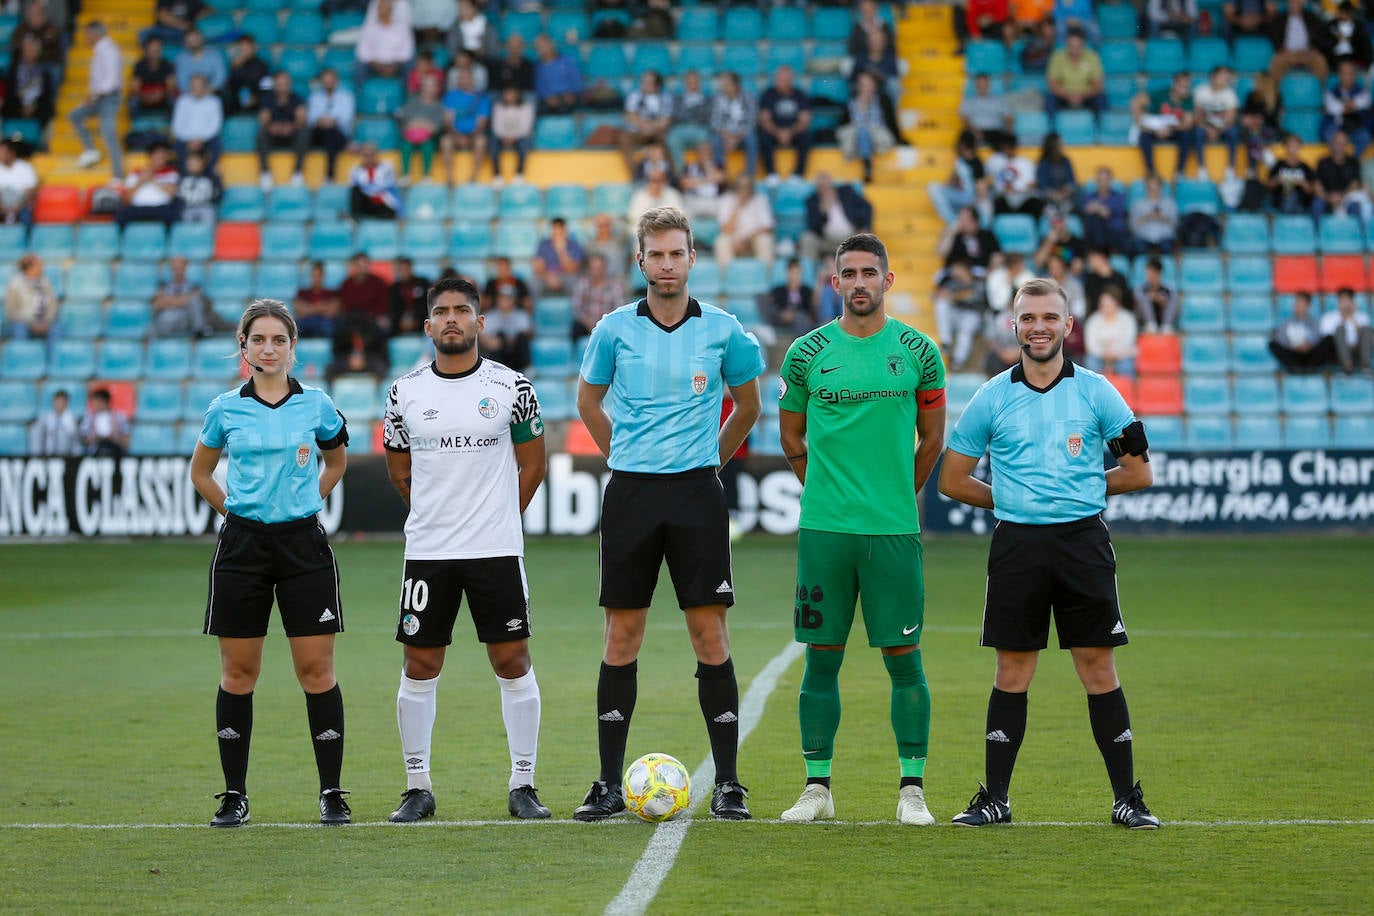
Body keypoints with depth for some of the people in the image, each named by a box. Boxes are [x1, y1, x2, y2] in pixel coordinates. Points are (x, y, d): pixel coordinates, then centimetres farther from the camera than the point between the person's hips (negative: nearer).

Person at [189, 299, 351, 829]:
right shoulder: (226, 410, 2)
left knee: (316, 670, -3)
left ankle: (331, 794, 4)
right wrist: (236, 510, 10)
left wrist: (306, 502, 11)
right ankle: (234, 795, 10)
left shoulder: (316, 405, 2)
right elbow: (200, 473, 18)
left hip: (303, 545, 0)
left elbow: (337, 461, 20)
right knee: (238, 673, 3)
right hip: (242, 545, 1)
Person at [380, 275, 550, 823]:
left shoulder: (512, 386, 0)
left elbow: (532, 464, 10)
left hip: (498, 550, -1)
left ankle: (523, 786, 9)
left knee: (513, 662, 0)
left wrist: (498, 518, 10)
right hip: (427, 552, 1)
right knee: (420, 666, 2)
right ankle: (418, 787, 12)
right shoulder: (405, 392, 4)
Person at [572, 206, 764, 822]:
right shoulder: (615, 330, 2)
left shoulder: (722, 330, 1)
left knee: (710, 635, -3)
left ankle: (727, 783, 3)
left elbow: (747, 405, 17)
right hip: (630, 493, 1)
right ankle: (609, 783, 7)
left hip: (696, 494, -1)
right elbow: (589, 402, 18)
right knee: (622, 637, 2)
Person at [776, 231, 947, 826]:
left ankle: (912, 789, 7)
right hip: (824, 529, 1)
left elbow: (932, 439, 12)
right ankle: (817, 787, 11)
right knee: (822, 656, 3)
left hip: (894, 530, -1)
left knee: (903, 656, 0)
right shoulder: (807, 352, 4)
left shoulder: (918, 351, 3)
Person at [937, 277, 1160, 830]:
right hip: (1016, 545, 1)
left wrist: (1084, 489, 6)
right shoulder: (991, 398, 6)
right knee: (1012, 674, 4)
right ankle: (995, 798, 11)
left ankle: (1127, 799, 6)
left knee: (1099, 671, -1)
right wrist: (1011, 500, 9)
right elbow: (953, 480, 12)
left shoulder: (1096, 393, 4)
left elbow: (1138, 473, 9)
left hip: (1083, 541, -1)